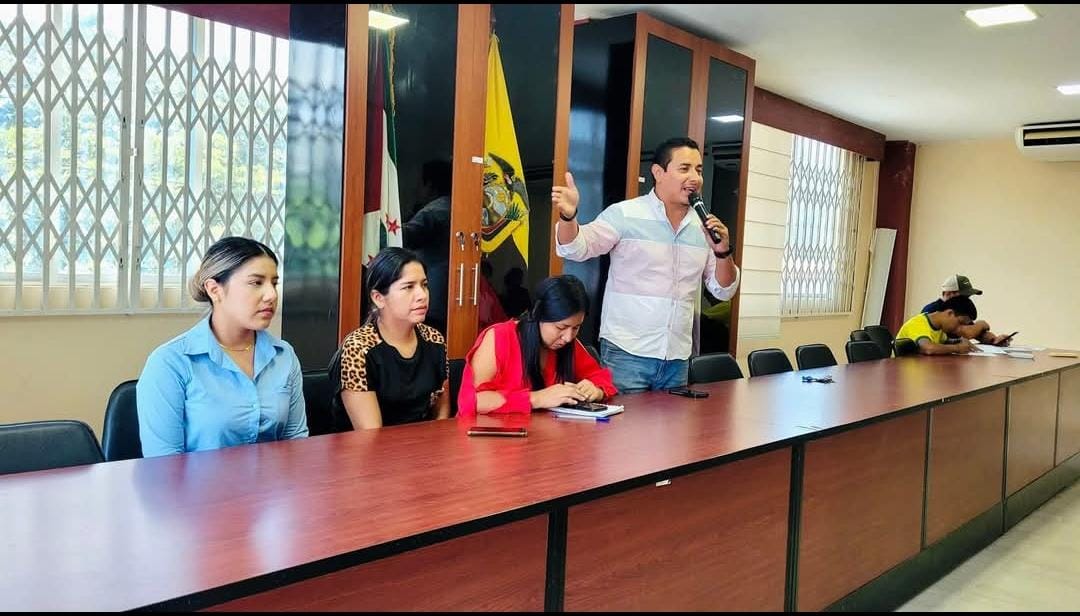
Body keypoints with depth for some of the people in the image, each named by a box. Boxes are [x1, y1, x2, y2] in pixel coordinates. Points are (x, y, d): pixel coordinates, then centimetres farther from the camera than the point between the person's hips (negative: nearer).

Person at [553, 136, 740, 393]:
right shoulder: (625, 214, -6)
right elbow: (575, 248, -14)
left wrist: (722, 252, -6)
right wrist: (569, 216, -34)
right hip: (626, 352, -5)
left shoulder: (703, 226, 9)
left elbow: (723, 290, 12)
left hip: (678, 358, 5)